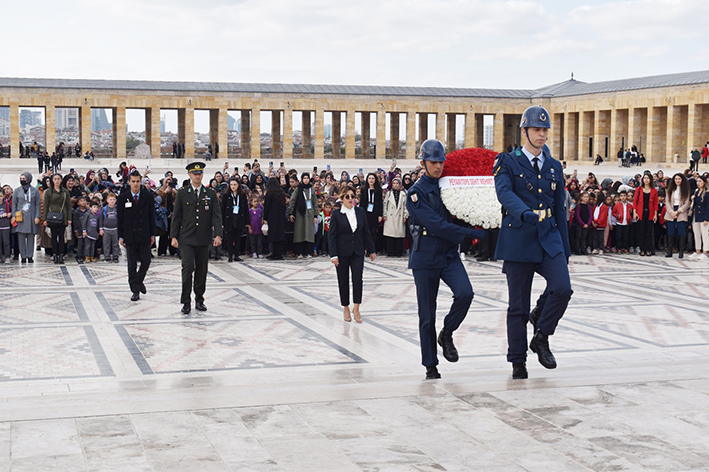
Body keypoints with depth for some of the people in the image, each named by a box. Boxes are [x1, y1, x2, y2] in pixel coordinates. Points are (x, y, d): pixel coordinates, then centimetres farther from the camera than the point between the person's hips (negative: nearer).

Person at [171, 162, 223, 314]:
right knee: (188, 267, -11)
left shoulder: (211, 194, 6)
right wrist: (174, 236, -3)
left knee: (202, 270, 8)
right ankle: (186, 302, -5)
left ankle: (199, 300, 19)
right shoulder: (182, 193, 3)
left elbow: (216, 216, 1)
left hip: (204, 239, 2)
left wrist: (218, 234, -10)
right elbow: (176, 216, 3)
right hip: (186, 238, -2)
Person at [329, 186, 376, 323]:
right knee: (343, 281, 6)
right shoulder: (336, 214, -5)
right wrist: (333, 255, -13)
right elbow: (331, 235, -6)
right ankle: (346, 308, 19)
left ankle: (356, 308, 0)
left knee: (357, 279, -9)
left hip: (357, 252, 2)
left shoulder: (360, 212, 4)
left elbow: (366, 232, 11)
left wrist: (371, 250, 11)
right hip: (342, 253, -2)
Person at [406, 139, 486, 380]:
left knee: (465, 293, -22)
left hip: (449, 255, 4)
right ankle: (431, 366, 14)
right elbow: (436, 226, -18)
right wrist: (474, 233, -19)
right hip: (425, 258, -4)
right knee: (427, 315, 1)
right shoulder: (416, 192, -9)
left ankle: (447, 334, 3)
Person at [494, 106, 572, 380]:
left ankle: (541, 337, 6)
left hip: (549, 238, 3)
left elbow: (560, 210, 17)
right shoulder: (507, 162, 0)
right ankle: (518, 362, 15)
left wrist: (565, 249, 14)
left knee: (562, 288, -18)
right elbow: (504, 192, -20)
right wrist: (525, 213, -39)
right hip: (519, 239, -3)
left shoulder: (554, 167, 14)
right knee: (518, 305, 2)